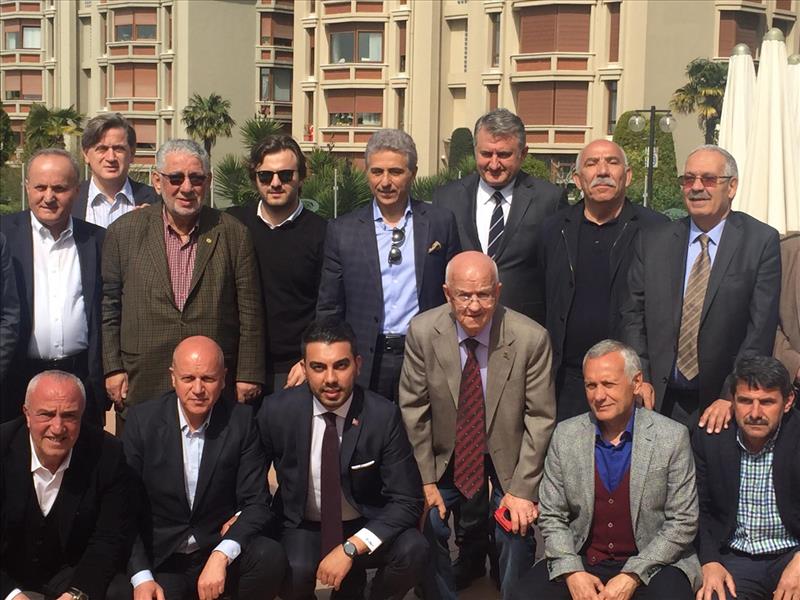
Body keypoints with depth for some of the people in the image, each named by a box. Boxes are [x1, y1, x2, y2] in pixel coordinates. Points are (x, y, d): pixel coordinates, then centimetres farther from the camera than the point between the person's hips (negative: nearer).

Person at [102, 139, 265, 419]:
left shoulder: (233, 234, 2)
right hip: (142, 386, 0)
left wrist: (248, 376, 0)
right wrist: (113, 369, 2)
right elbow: (108, 306, 7)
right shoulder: (124, 232, 4)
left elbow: (249, 314, 3)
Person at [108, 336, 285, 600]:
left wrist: (221, 556, -25)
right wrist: (141, 577, -19)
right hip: (159, 560, 0)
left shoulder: (241, 421, -5)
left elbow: (257, 503, -6)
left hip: (219, 546, 1)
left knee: (271, 557, -28)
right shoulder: (141, 420, -6)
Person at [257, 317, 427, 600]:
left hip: (366, 527, 0)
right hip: (301, 528, 0)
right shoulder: (277, 411, -13)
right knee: (294, 571, -32)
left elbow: (407, 502, -16)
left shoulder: (383, 416, -17)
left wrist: (350, 548, -25)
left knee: (413, 550, -29)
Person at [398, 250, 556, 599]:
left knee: (517, 532, -17)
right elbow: (413, 409, -7)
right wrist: (426, 480, -8)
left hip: (509, 454, -1)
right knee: (425, 525, -13)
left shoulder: (531, 339, -20)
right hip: (446, 454, 2)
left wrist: (522, 489, -15)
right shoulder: (423, 332, -16)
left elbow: (540, 418, -13)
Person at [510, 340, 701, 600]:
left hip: (651, 565, -2)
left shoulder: (673, 437, -6)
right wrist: (572, 573, -11)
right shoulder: (565, 436, 1)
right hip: (581, 561, 2)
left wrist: (633, 576, -13)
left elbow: (683, 522, -5)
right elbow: (551, 516, 5)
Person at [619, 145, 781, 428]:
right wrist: (640, 378, -6)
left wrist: (732, 398, -13)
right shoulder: (652, 242, 5)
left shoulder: (762, 242, -4)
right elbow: (633, 315, 6)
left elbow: (761, 328, -8)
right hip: (660, 400, 2)